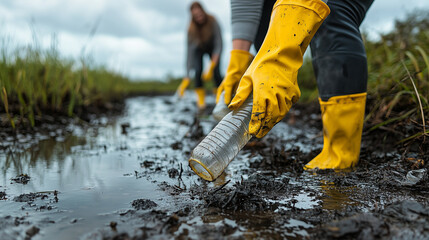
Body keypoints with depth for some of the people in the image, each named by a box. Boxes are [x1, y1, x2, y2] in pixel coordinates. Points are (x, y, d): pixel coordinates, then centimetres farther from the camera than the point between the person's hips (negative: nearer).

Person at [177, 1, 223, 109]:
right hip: (198, 49, 0)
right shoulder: (191, 29, -30)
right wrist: (187, 77, -42)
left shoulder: (212, 22, -31)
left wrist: (212, 65, -42)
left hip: (212, 48, 0)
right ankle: (200, 98, -9)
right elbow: (190, 52, -35)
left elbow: (218, 44, -31)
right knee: (198, 71, -22)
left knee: (216, 72, -18)